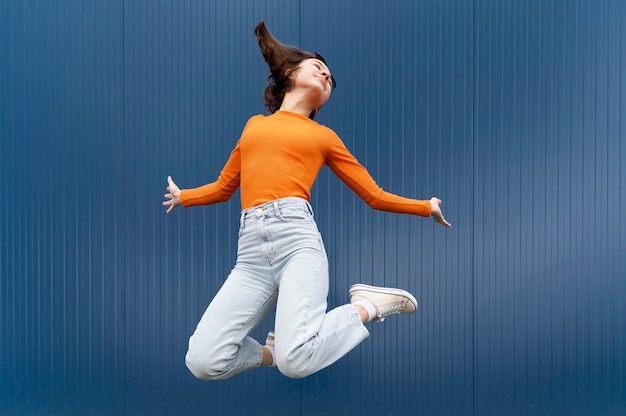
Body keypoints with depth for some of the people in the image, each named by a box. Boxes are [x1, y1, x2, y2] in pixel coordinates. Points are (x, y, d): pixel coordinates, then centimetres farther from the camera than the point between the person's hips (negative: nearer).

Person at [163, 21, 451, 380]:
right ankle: (276, 349, 12)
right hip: (251, 251, 3)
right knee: (203, 362, -16)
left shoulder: (324, 135, 19)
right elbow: (224, 187, 36)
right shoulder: (254, 125, 25)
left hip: (297, 237, -2)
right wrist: (182, 197, 48)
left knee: (296, 363, -27)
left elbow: (375, 196, 22)